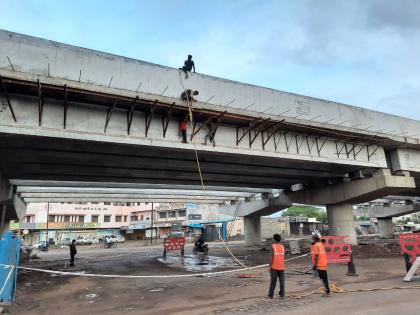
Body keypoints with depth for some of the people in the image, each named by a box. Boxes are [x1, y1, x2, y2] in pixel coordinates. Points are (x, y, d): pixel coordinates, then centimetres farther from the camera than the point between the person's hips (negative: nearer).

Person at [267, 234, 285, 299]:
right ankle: (282, 295, 10)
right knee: (282, 281, 8)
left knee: (273, 281, 2)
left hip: (274, 267, -4)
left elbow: (272, 257, -14)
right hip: (281, 267, 4)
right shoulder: (282, 246, 5)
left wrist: (270, 266, -9)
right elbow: (283, 257, 8)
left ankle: (270, 295, 6)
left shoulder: (273, 246, -9)